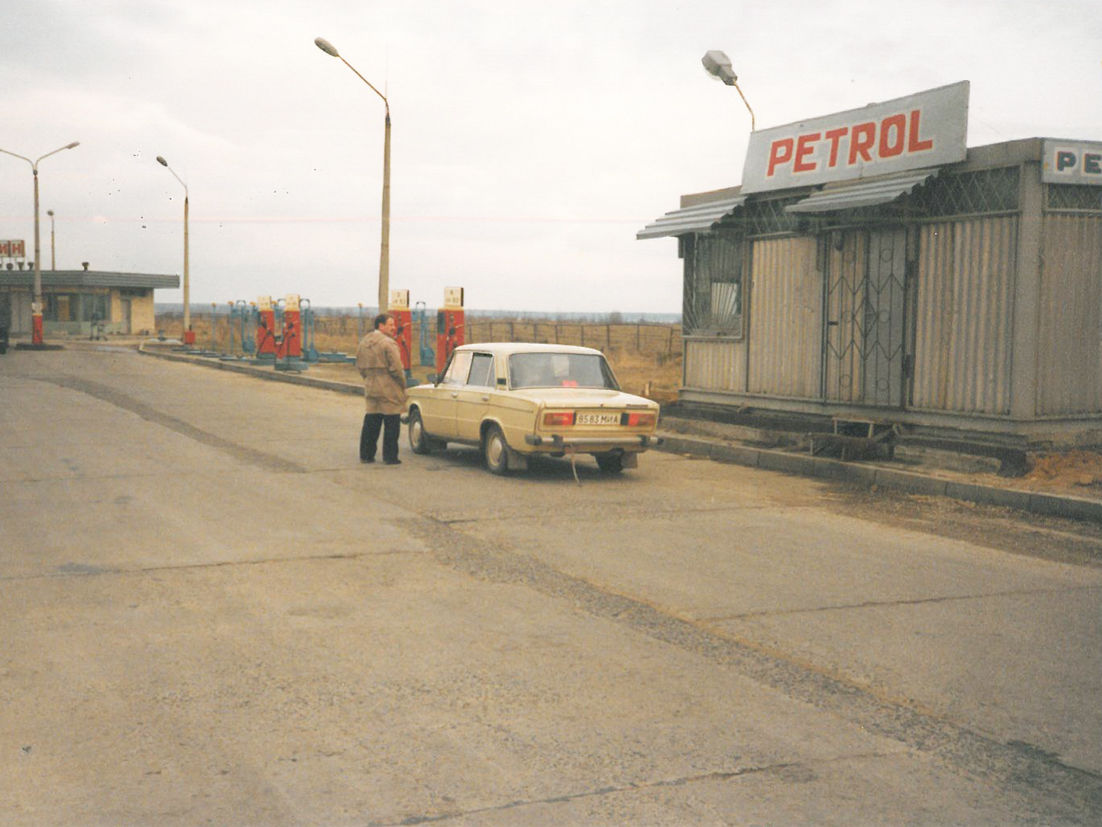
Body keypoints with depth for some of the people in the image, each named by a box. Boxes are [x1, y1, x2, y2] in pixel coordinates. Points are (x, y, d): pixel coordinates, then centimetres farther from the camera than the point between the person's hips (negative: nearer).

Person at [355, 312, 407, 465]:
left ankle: (366, 454, 17)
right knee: (391, 424, 0)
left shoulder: (364, 342, 10)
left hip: (370, 389, 7)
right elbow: (396, 368, -17)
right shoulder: (388, 343, -15)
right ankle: (390, 456, 3)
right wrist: (402, 384, -5)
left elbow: (359, 366, 15)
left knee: (371, 423, 13)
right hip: (389, 390, -7)